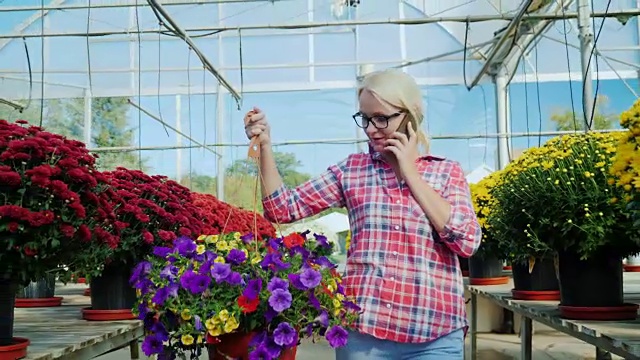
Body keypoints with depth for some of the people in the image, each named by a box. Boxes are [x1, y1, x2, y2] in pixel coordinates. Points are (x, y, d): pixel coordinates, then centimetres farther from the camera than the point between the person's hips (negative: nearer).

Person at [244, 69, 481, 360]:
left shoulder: (446, 171, 6)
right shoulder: (351, 170, 7)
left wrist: (410, 173, -6)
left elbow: (467, 241, -8)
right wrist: (265, 145, -9)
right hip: (362, 330, 1)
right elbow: (283, 208, 4)